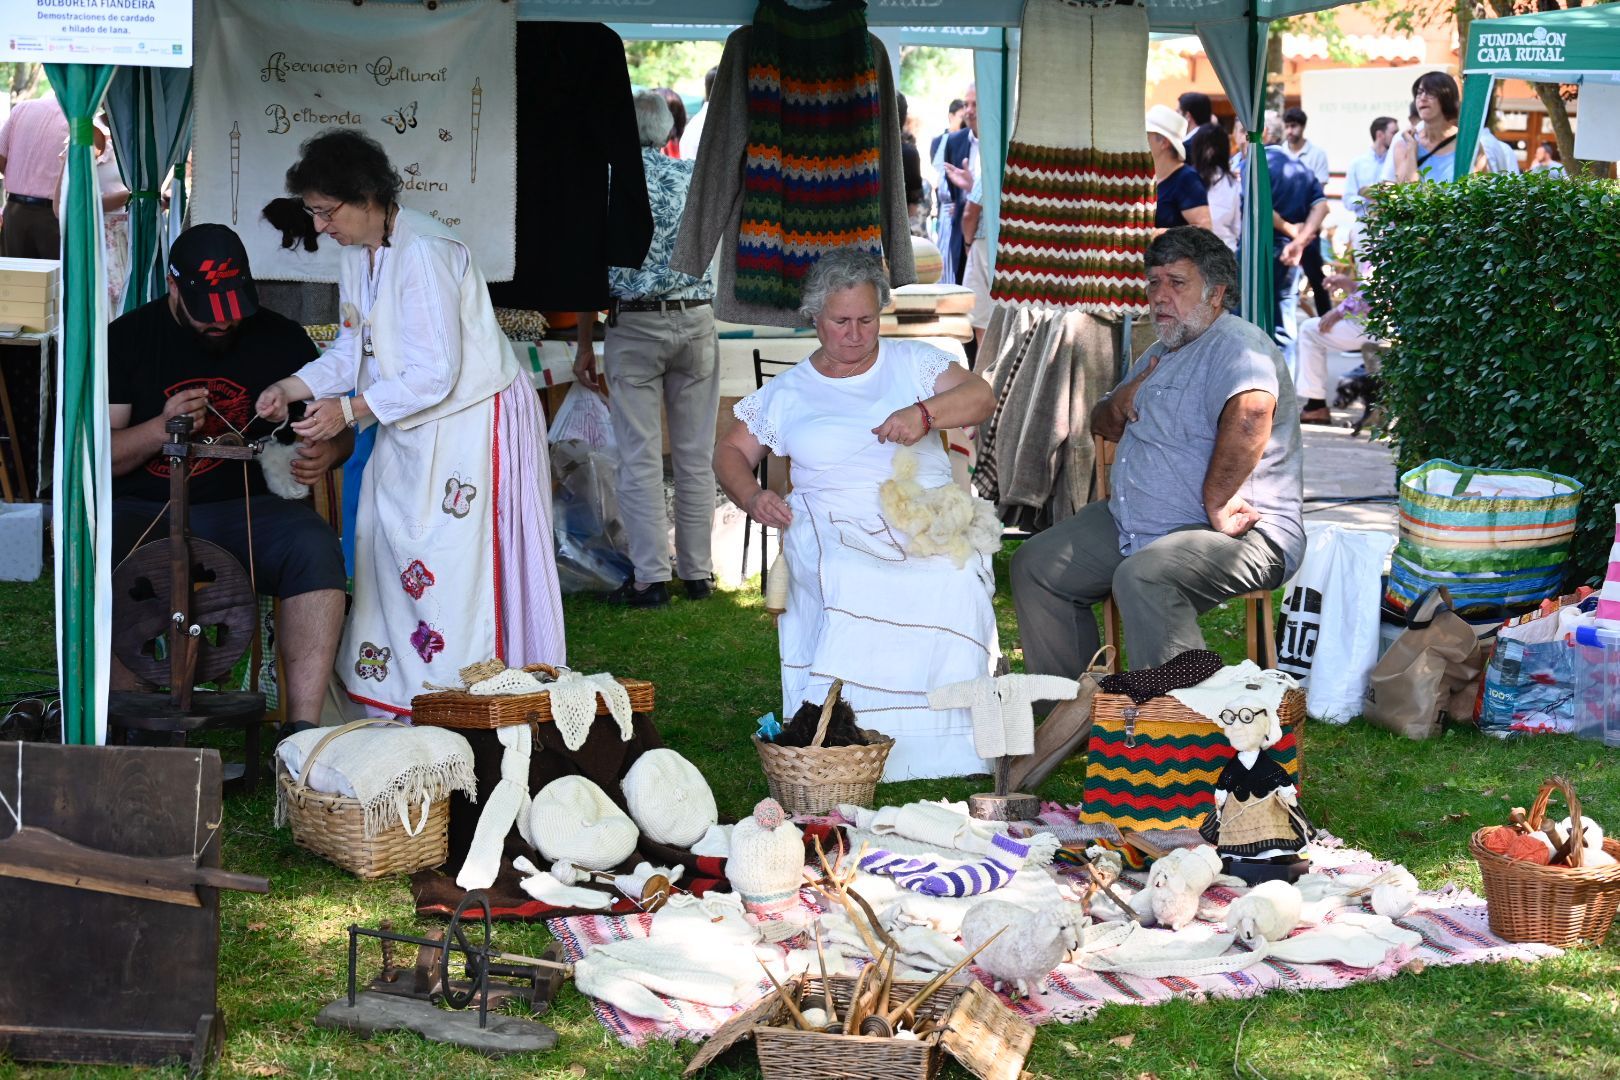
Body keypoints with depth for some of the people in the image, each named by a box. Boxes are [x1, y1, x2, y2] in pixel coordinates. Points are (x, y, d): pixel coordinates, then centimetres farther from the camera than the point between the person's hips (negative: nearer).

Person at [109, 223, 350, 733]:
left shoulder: (282, 338, 9)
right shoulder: (128, 338, 5)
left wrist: (326, 452, -9)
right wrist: (161, 428, -18)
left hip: (247, 508, 1)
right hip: (146, 510, -1)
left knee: (315, 547, -31)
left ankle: (303, 727, -32)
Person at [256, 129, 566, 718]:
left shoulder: (424, 253, -23)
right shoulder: (357, 255, 6)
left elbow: (434, 374, -25)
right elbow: (352, 350, 13)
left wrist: (350, 409, -24)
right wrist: (293, 387, -2)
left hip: (471, 422, -10)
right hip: (408, 429, 10)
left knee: (450, 571, -8)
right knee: (388, 557, 8)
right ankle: (391, 706, 13)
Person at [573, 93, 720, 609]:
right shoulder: (693, 176, 5)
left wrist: (585, 345, 2)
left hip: (633, 327, -3)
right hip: (697, 320, 3)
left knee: (640, 458, -1)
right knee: (696, 456, 8)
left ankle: (650, 578, -2)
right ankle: (697, 572, 13)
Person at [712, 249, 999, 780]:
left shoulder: (912, 361, 17)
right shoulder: (787, 392, 20)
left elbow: (981, 396, 4)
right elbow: (731, 451, 24)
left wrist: (923, 413, -16)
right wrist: (752, 496, 1)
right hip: (836, 526, 0)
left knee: (953, 579, -35)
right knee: (853, 583, -37)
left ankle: (941, 744, -28)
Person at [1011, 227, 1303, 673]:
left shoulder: (1235, 345, -15)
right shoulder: (1160, 354, 20)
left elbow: (1251, 413, -36)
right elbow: (1102, 425, 29)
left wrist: (1216, 502, -31)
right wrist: (1118, 405, 5)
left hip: (1238, 534, -11)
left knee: (1142, 578, -37)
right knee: (1034, 565, 6)